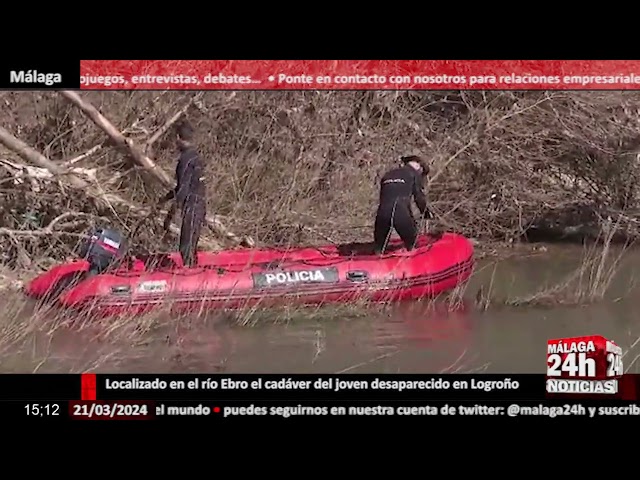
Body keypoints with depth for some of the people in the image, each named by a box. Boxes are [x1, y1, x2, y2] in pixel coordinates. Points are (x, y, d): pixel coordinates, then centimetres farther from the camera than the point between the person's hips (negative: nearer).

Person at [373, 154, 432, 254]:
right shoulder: (414, 173, 16)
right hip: (400, 212, -4)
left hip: (383, 211, 4)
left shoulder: (388, 174, 30)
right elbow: (419, 197, 13)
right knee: (411, 245, 13)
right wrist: (426, 212, 29)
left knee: (379, 250, 12)